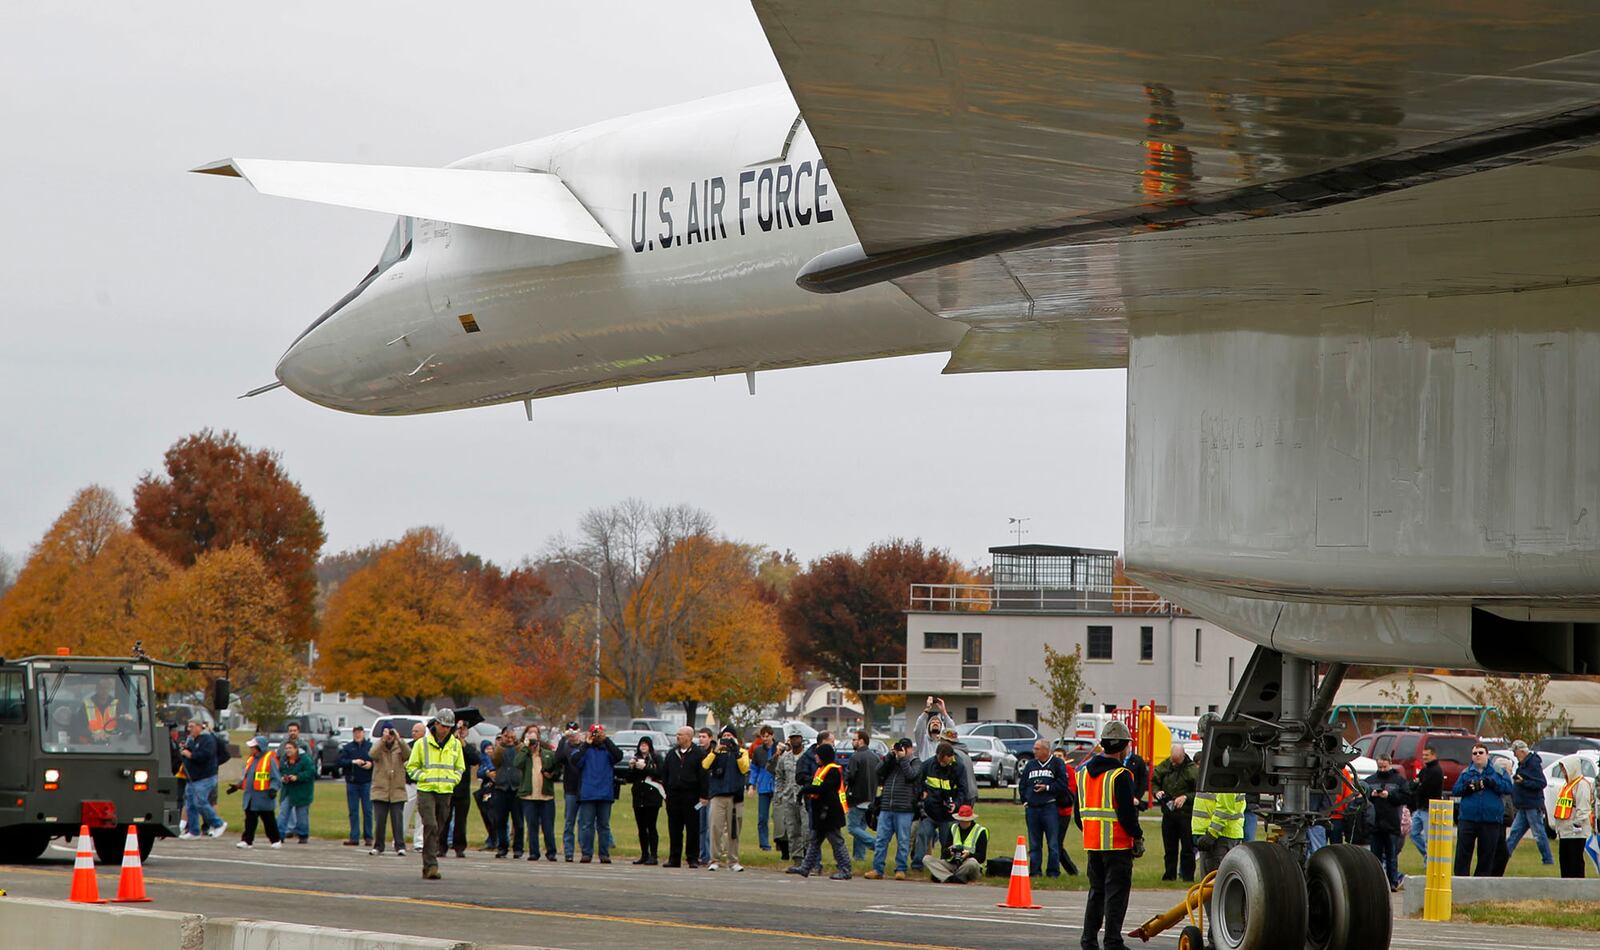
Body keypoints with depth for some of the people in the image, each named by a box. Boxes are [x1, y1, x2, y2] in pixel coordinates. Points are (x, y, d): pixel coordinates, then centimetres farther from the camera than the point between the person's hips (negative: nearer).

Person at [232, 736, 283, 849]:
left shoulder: (270, 759, -10)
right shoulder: (251, 759, 13)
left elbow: (276, 778, -12)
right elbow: (245, 776, 22)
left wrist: (273, 789, -23)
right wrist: (237, 786, 15)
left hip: (263, 797, -7)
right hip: (250, 796, 7)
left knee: (268, 819, 2)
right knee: (250, 819, 4)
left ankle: (276, 840, 13)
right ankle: (247, 840, 5)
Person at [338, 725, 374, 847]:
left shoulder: (371, 746, 3)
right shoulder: (348, 747, 6)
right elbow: (340, 761, -2)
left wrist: (371, 764, -15)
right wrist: (352, 762, -14)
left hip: (367, 782, -2)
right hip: (352, 783, 2)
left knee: (367, 811, -1)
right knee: (353, 811, 3)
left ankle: (368, 837, 4)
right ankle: (354, 837, 6)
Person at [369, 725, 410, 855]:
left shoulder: (399, 747, 7)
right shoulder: (379, 746, 6)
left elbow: (408, 755, -15)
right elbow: (372, 755, -16)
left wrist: (399, 740, -26)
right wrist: (383, 740, -25)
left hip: (397, 791, 0)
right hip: (380, 790, 0)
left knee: (398, 820, -5)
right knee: (379, 820, 1)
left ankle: (400, 846, -3)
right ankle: (378, 846, 10)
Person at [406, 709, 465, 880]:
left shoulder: (456, 744, 10)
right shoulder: (422, 743, 0)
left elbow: (460, 768, 21)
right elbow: (411, 766, 6)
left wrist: (452, 780, 3)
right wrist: (424, 777, -8)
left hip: (446, 792, 4)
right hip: (426, 791, -4)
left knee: (439, 829, 5)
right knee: (430, 826, -17)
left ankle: (429, 867, 12)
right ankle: (430, 865, -19)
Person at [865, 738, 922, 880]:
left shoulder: (916, 762, 7)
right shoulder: (892, 762, 18)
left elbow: (911, 775, -11)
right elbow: (879, 771, 3)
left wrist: (903, 758, -5)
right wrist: (891, 755, 0)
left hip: (904, 809, -4)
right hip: (886, 808, 4)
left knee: (903, 841, -1)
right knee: (881, 840, 1)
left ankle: (900, 870, 4)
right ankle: (877, 869, 3)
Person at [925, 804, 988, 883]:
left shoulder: (980, 831, 0)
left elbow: (982, 857, -5)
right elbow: (944, 855, 9)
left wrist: (969, 855, -24)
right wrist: (949, 851, -15)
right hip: (952, 865, 4)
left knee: (972, 863, -41)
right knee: (927, 859, -17)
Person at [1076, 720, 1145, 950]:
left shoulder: (1084, 772, 11)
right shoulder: (1120, 776, -13)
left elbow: (1079, 812, 16)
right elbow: (1127, 813, -17)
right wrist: (1138, 837, -5)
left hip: (1092, 844, 7)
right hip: (1118, 845, -7)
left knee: (1096, 890, 16)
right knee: (1116, 892, -3)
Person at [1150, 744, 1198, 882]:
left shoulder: (1193, 770, -9)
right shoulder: (1164, 766, 4)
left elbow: (1199, 792, -8)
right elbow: (1154, 781, 16)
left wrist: (1186, 797, -19)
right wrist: (1157, 792, -4)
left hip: (1186, 814, -4)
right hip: (1168, 812, 4)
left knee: (1187, 847, 0)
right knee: (1169, 847, 10)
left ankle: (1188, 876, 6)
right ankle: (1169, 874, 17)